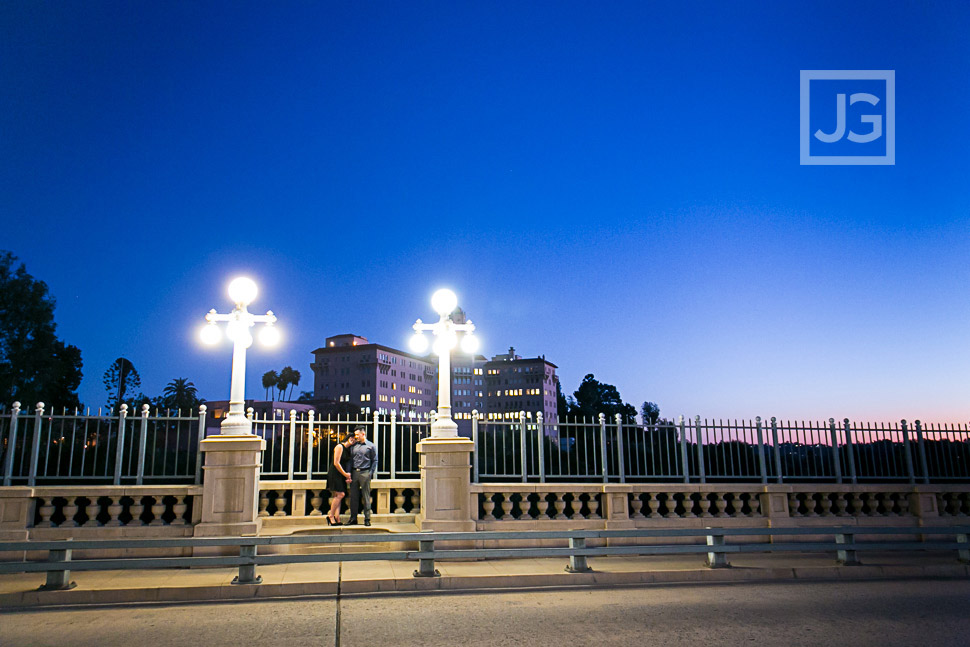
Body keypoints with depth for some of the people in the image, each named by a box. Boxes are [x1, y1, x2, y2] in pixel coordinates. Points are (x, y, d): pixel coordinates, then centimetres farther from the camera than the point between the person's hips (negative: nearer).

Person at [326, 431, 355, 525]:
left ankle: (337, 519, 1)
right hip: (335, 474, -8)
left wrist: (347, 476, 4)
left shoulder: (347, 449, 16)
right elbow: (336, 463, -15)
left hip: (341, 475, 8)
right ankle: (330, 516, -8)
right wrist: (345, 474, -10)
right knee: (340, 494, -16)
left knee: (338, 496, 3)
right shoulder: (339, 447, -9)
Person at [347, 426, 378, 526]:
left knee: (366, 496, -1)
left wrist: (371, 473, -4)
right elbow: (350, 460, 11)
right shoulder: (354, 446, 12)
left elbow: (374, 461, 5)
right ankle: (353, 518, 13)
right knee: (353, 496, 6)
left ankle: (367, 519, 4)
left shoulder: (370, 446, 3)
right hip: (354, 473, 4)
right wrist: (348, 473, 2)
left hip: (365, 473, -3)